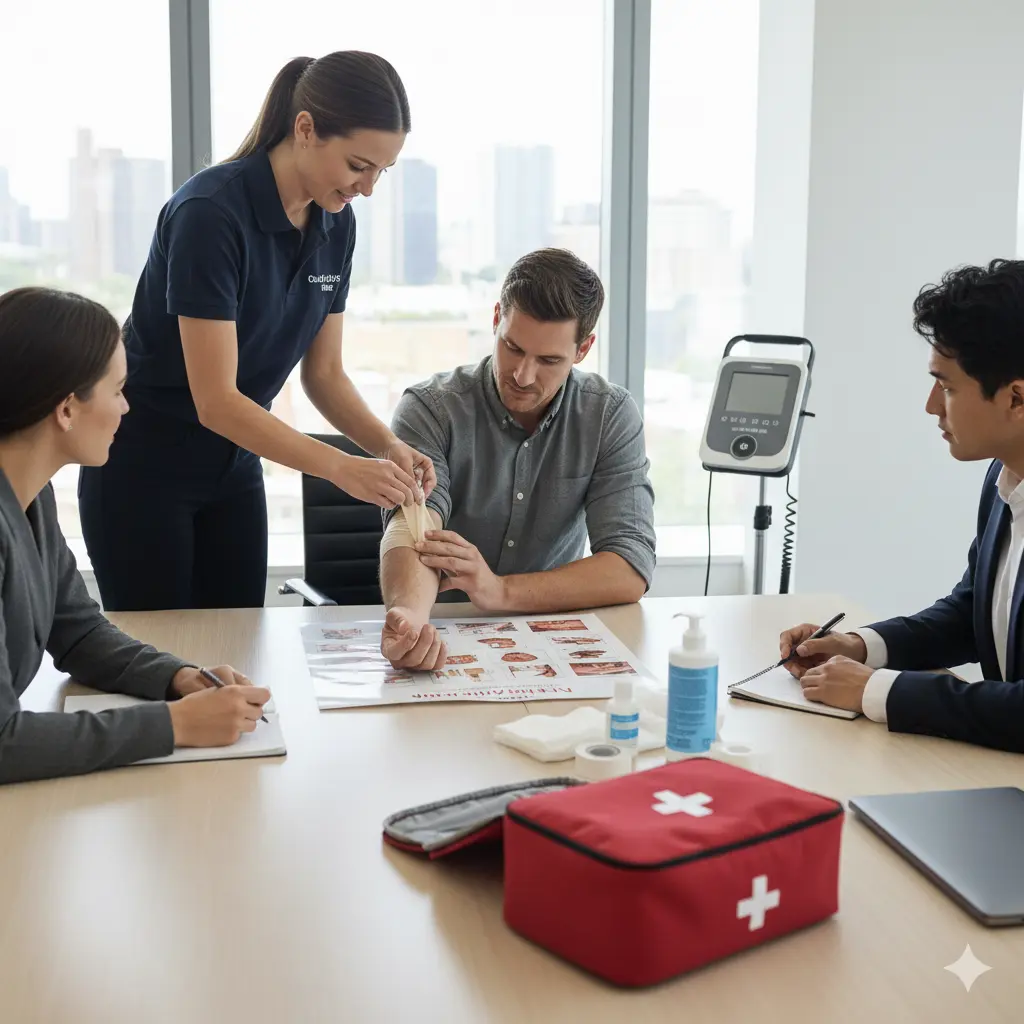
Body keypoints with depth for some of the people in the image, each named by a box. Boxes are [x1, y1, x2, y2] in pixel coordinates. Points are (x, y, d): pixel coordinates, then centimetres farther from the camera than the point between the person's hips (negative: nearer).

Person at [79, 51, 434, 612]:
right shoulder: (211, 212, -25)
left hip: (233, 464, 7)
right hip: (142, 466, -6)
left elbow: (324, 373, 4)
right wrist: (340, 467, -33)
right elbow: (215, 400, -28)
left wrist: (389, 446, -13)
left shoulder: (336, 224, -3)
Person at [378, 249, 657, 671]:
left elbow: (631, 571, -13)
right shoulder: (430, 409, -9)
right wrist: (408, 614, -48)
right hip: (441, 637, 0)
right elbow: (412, 528, -25)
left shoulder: (611, 417, -4)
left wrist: (500, 590, -27)